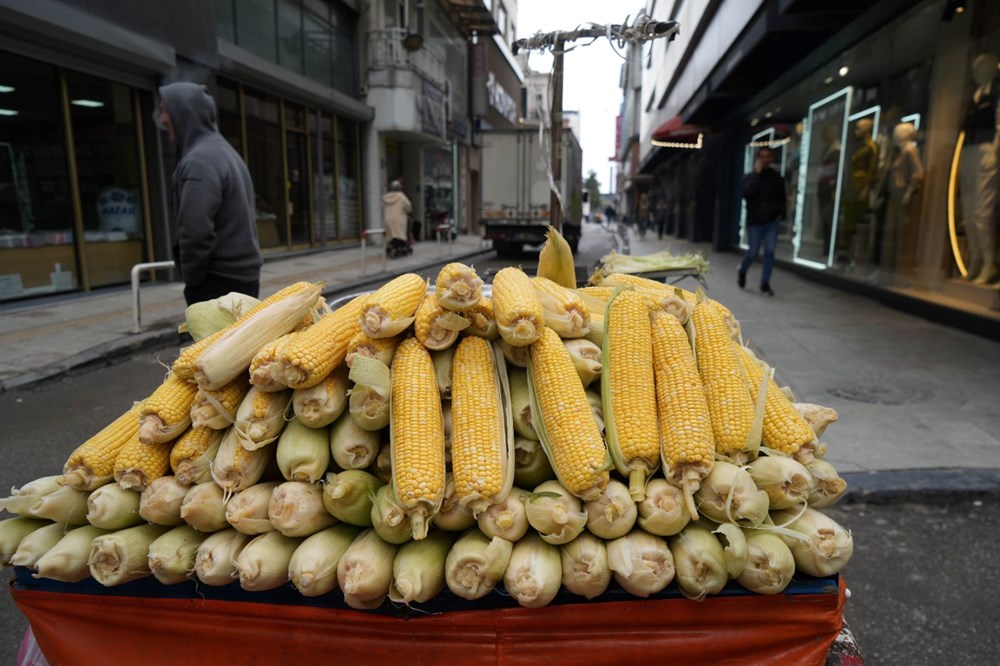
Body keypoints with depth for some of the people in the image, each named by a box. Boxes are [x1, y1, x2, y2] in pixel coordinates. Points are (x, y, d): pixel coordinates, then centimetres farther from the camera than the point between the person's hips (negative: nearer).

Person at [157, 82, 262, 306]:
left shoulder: (198, 161, -16)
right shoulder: (225, 151, 16)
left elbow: (195, 233, -24)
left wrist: (192, 279, -8)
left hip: (219, 283, -10)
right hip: (244, 276, 10)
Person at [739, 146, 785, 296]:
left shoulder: (777, 178, 9)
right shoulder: (749, 177, 2)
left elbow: (781, 198, 16)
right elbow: (747, 194, -18)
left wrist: (781, 214, 1)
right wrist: (757, 174, -16)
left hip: (772, 221, 2)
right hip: (755, 221, -2)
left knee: (769, 252, -4)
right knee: (753, 253, 1)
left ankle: (765, 283, 3)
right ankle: (742, 272, 31)